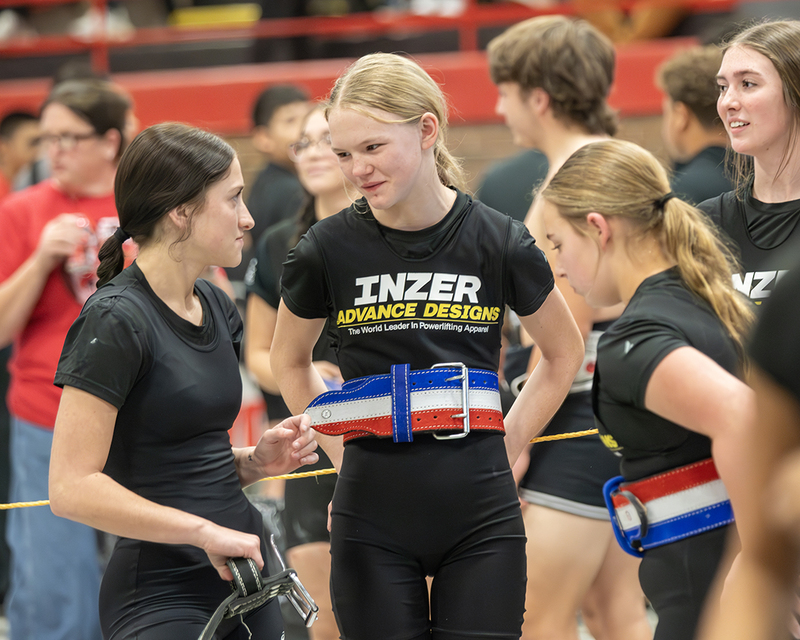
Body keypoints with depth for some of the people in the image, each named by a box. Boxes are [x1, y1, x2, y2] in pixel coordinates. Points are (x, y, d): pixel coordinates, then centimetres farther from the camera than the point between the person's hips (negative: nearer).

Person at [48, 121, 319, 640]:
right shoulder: (116, 320, -13)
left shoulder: (217, 309, 13)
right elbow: (73, 488, -20)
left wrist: (259, 460, 3)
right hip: (162, 597, -8)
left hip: (245, 576, 8)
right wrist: (204, 531, -19)